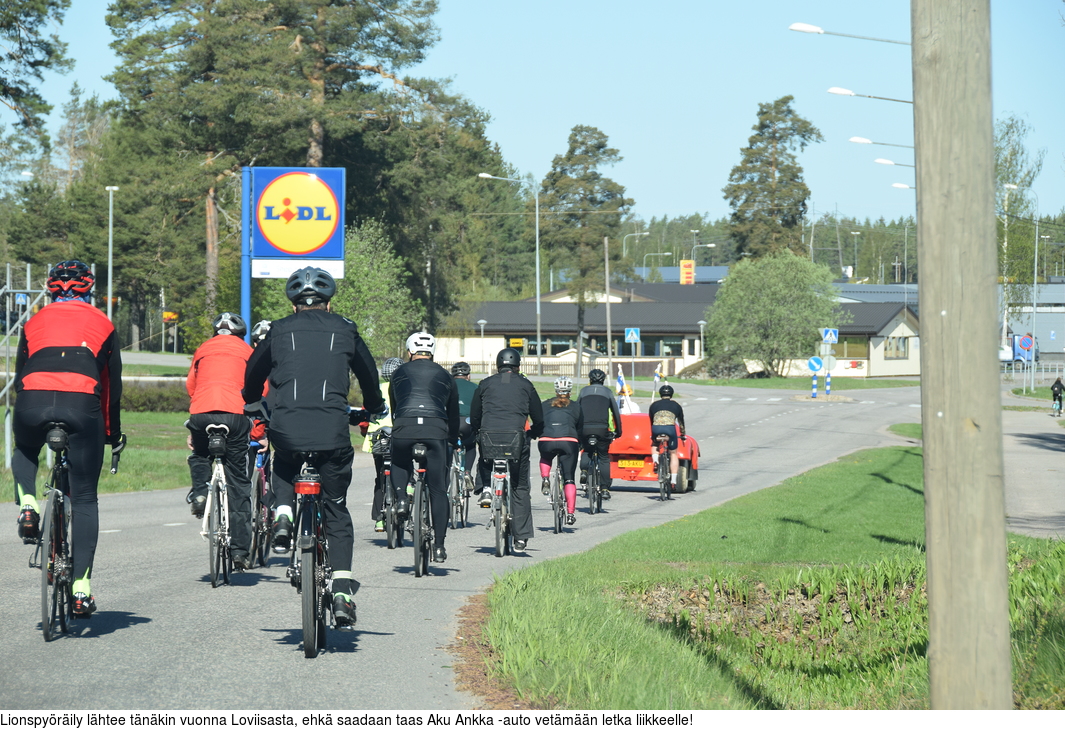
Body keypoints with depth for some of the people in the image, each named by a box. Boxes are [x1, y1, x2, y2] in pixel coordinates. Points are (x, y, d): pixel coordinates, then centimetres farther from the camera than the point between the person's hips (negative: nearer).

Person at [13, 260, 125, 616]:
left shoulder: (35, 322, 24)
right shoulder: (101, 323, 21)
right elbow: (113, 383, 23)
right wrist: (113, 432, 33)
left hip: (33, 401, 1)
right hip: (81, 405, -1)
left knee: (23, 453, 37)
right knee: (85, 499, 9)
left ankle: (27, 508, 10)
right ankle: (81, 589, 3)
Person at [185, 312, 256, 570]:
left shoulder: (202, 350, 24)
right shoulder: (246, 351, 20)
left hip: (201, 413, 1)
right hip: (235, 414, -1)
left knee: (198, 456, 33)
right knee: (239, 483, 6)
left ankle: (200, 491, 3)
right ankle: (240, 550, 3)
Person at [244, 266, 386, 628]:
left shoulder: (279, 330, 13)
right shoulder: (344, 330, 13)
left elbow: (254, 372, 26)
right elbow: (368, 373, 25)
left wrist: (252, 405, 48)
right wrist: (375, 408, 45)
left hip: (286, 429, 0)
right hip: (332, 432, 0)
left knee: (283, 467, 35)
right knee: (336, 512, 12)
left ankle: (283, 517, 7)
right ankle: (343, 590, 0)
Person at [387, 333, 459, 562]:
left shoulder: (399, 373, 23)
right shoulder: (445, 376, 24)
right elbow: (453, 412, 31)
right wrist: (454, 439, 46)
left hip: (404, 427, 0)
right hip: (436, 429, 0)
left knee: (399, 464, 32)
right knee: (438, 490, 7)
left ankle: (401, 498, 2)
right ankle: (439, 545, 4)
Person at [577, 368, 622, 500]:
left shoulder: (584, 391, 13)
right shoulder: (607, 392, 12)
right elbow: (616, 412, 11)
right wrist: (618, 431, 19)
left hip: (585, 428, 1)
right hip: (602, 429, -1)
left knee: (586, 451, 25)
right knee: (604, 457, 9)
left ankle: (584, 468, -5)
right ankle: (604, 489, 2)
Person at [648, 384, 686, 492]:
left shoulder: (654, 405, 26)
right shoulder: (676, 405, 25)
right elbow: (681, 422, 34)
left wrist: (652, 434, 48)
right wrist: (682, 435, 49)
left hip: (656, 428, 1)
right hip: (670, 428, -1)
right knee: (673, 454, 16)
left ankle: (655, 460, 4)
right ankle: (673, 480, 9)